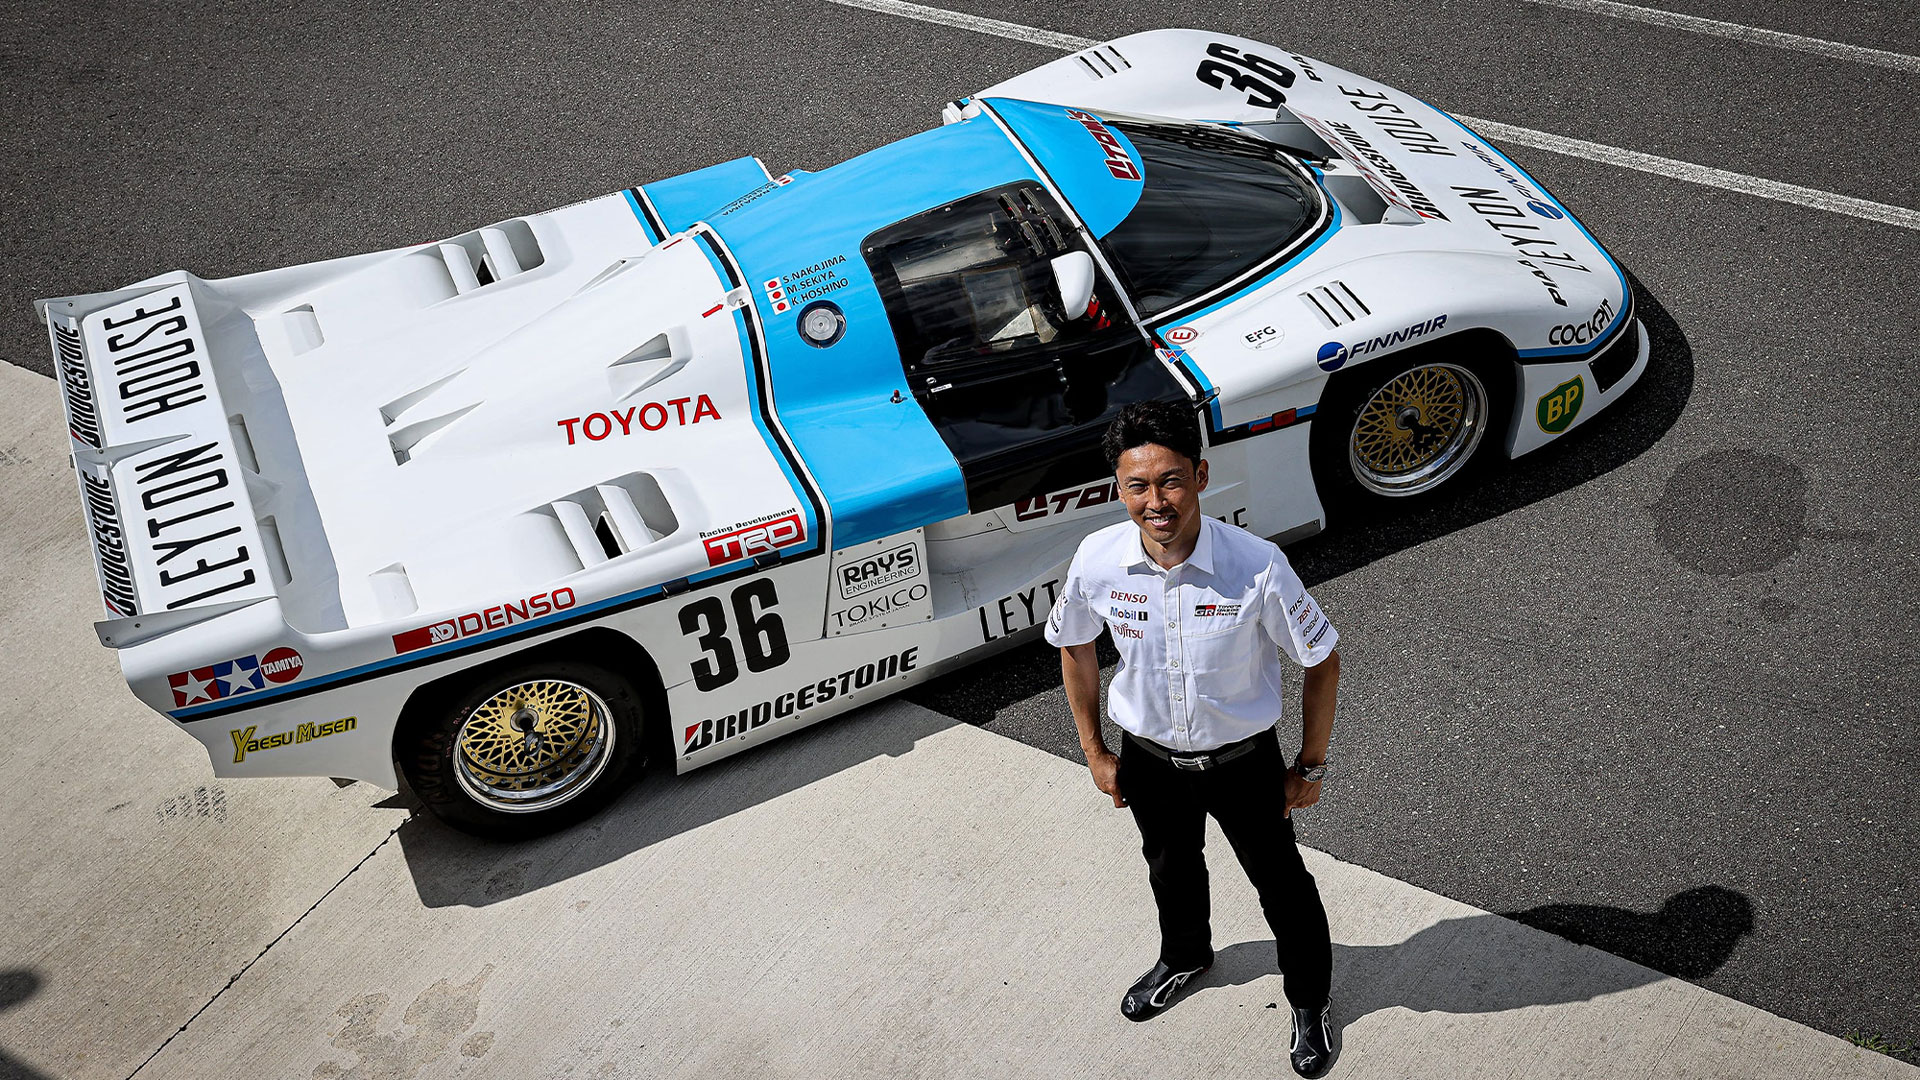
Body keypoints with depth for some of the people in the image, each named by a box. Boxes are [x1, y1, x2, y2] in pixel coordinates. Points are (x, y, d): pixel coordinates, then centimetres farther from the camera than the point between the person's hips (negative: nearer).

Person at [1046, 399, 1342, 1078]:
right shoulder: (1098, 560, -22)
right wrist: (1095, 753, 4)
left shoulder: (1256, 566, -30)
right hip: (1149, 760, 3)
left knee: (1280, 883, 17)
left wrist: (1310, 767, -8)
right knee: (1171, 870, 28)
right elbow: (1074, 646, -1)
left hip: (1242, 761, -2)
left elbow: (1321, 661, -15)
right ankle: (1185, 957, 61)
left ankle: (1310, 1003, 46)